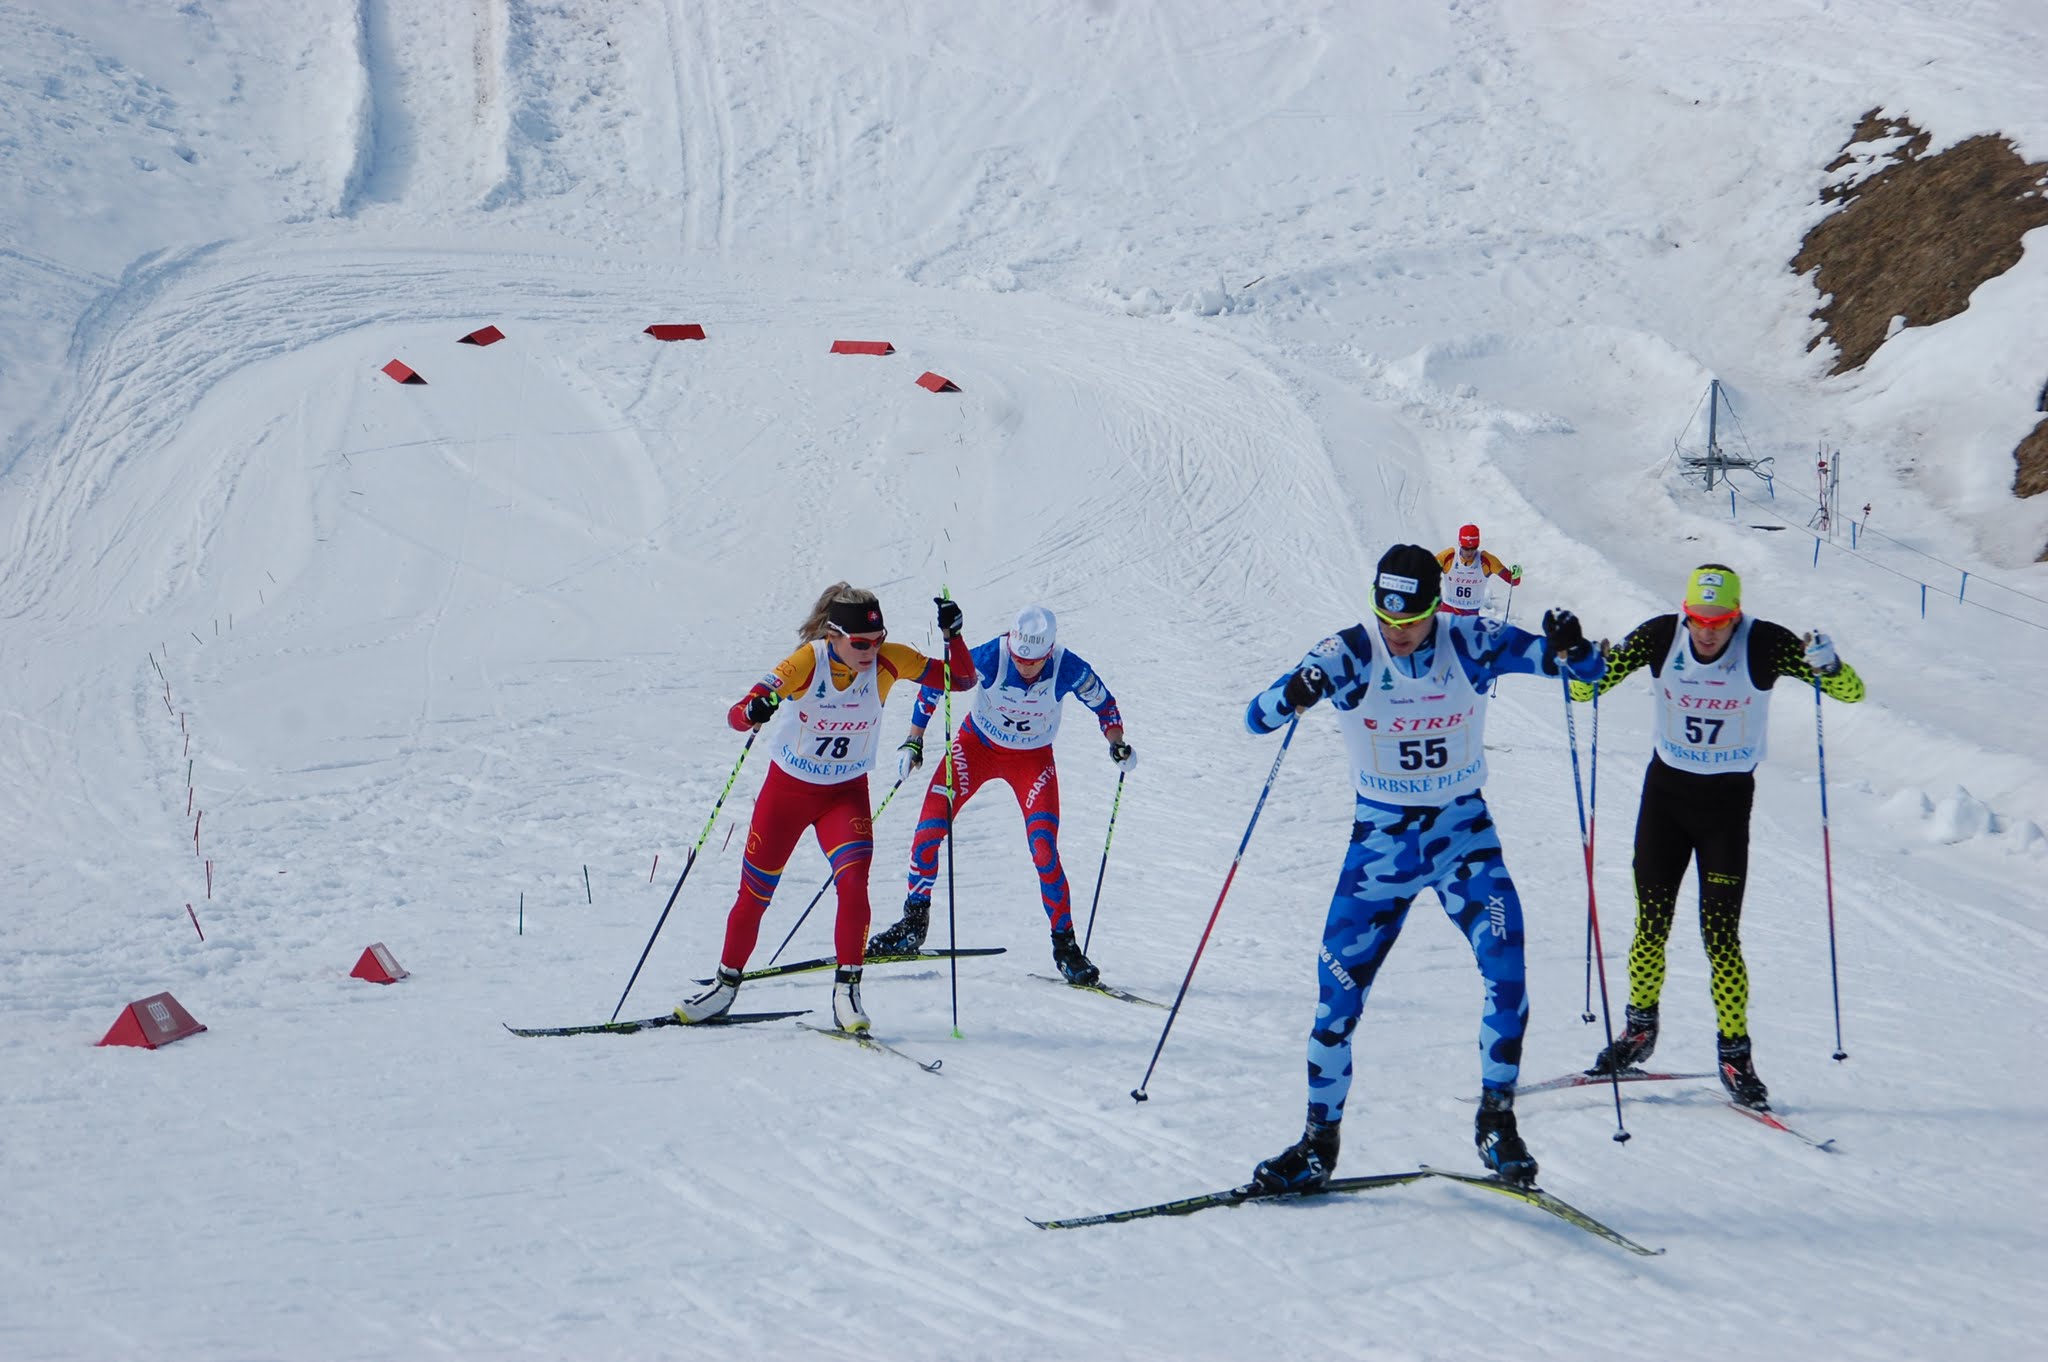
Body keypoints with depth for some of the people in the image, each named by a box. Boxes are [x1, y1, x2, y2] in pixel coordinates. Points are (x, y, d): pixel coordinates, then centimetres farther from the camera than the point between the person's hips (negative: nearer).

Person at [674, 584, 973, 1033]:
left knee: (853, 883, -24)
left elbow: (961, 679, -13)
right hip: (786, 789, -1)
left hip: (846, 794, 1)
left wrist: (953, 635, -31)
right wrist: (753, 712, -54)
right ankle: (725, 986, 29)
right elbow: (737, 715, -30)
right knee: (753, 896, 8)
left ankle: (846, 991, -14)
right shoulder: (806, 662, -25)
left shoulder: (889, 661, -18)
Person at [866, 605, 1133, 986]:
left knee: (1044, 850, -16)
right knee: (929, 828, -9)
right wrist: (913, 741, -9)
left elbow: (1102, 702, -5)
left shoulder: (1070, 670, -26)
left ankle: (1064, 943, -2)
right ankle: (914, 922, 10)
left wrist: (1118, 743, -21)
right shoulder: (988, 658, -28)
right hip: (977, 746, 1)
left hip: (1033, 760, -1)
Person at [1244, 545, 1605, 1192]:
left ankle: (1496, 1118, -2)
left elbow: (1589, 670, -7)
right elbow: (1257, 718, -15)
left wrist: (1570, 650, -32)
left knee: (1505, 962, -19)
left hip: (1463, 830, 0)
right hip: (1381, 835, 0)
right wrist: (1294, 694, -38)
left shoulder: (1471, 643, -11)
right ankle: (1319, 1140, 12)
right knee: (1340, 986, -4)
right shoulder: (1349, 654, -12)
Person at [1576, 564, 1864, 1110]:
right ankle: (1639, 1028, 26)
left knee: (1721, 934, -8)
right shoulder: (1659, 637, -13)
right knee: (1650, 924, 6)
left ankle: (1736, 1055, 2)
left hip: (1727, 799, -2)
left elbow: (1851, 692, -18)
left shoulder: (1764, 645, -18)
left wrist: (1828, 666, -40)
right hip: (1665, 791, 2)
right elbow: (1587, 687, -9)